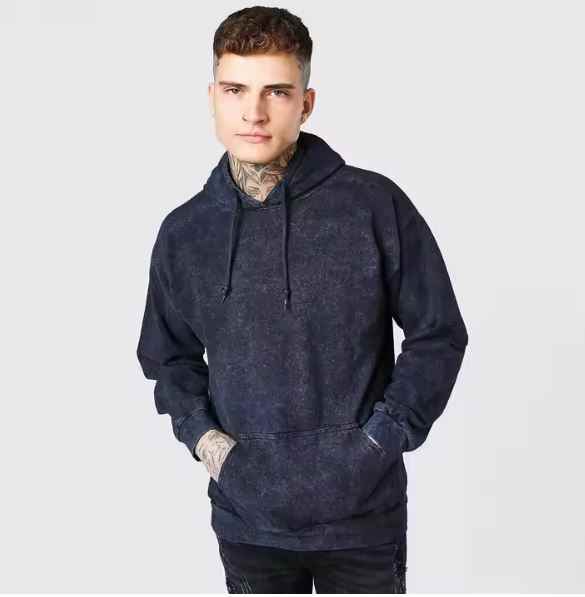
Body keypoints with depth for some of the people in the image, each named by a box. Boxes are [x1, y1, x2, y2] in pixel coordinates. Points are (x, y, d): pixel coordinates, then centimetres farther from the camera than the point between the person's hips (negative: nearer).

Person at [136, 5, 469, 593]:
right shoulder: (184, 233, 0)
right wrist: (201, 433, -2)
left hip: (364, 514, -2)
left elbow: (438, 334, -2)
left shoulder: (375, 205, -9)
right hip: (246, 516, 3)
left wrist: (383, 437, -9)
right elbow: (170, 356, 13)